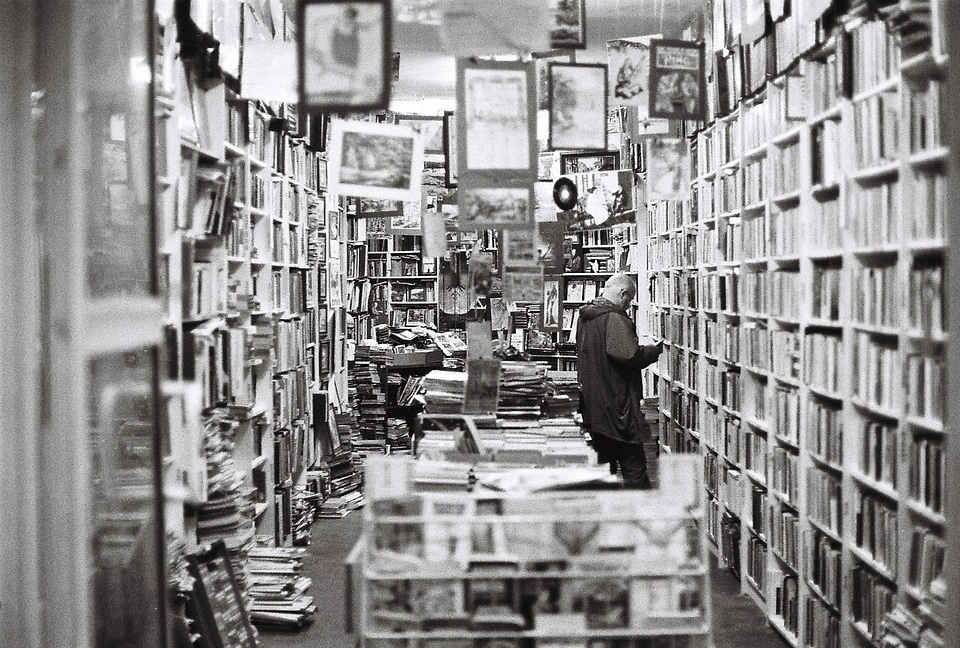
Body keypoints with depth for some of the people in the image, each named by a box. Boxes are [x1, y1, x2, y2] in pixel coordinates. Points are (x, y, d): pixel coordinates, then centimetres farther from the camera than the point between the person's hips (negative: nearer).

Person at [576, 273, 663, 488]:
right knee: (634, 468, -3)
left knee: (604, 463, 15)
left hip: (592, 405, 9)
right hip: (616, 406, -9)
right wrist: (657, 350, -10)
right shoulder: (614, 318, -16)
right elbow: (629, 355, -27)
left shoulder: (586, 317, 13)